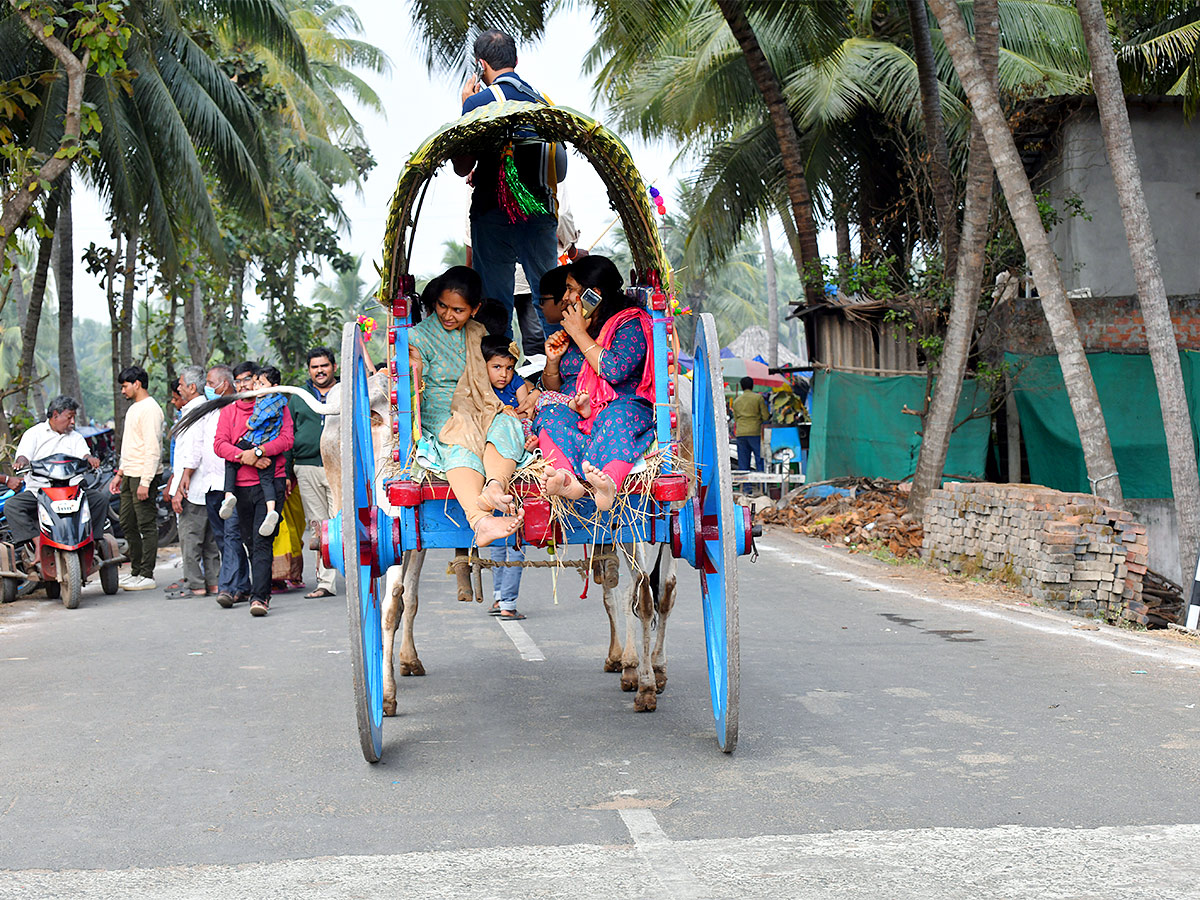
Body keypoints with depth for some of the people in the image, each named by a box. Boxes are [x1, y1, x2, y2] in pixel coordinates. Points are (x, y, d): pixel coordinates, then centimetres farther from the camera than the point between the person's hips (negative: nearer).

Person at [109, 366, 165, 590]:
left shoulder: (150, 409, -13)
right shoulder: (134, 408, 20)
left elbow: (153, 449, -20)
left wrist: (145, 482, -23)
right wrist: (120, 473, 23)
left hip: (144, 476, -10)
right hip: (130, 475, 10)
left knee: (147, 526, -6)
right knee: (128, 524, 13)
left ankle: (147, 576, -3)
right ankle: (136, 570, 21)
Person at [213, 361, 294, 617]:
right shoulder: (228, 411, 15)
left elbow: (286, 439, -6)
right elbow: (219, 444, 2)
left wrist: (257, 451, -18)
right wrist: (247, 458, -13)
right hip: (241, 485, 4)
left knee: (262, 541, -14)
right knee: (249, 541, 9)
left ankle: (259, 597, -20)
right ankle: (262, 591, 20)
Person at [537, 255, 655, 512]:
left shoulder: (630, 323, 2)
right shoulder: (569, 329, 21)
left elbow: (615, 371, -16)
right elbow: (552, 387, 26)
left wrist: (581, 335, -7)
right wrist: (552, 360, 5)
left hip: (622, 404, -4)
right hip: (574, 411, 4)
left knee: (615, 418, -39)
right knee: (549, 414, -29)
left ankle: (608, 482, -66)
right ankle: (567, 480, -56)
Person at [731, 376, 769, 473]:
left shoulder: (736, 400, 14)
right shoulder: (758, 398, 0)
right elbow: (766, 417, -1)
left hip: (740, 433, 4)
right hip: (755, 432, -4)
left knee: (743, 463, 5)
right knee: (760, 461, -2)